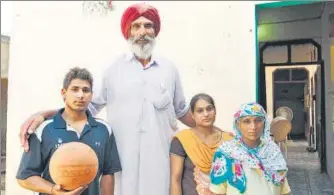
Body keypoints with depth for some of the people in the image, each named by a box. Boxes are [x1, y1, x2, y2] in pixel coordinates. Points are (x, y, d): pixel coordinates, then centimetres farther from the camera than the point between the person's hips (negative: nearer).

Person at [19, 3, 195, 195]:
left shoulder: (169, 69, 8)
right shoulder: (115, 68, 3)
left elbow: (181, 111, 18)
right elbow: (90, 105, 5)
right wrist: (43, 114, -7)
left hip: (160, 157, 2)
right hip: (122, 159, -1)